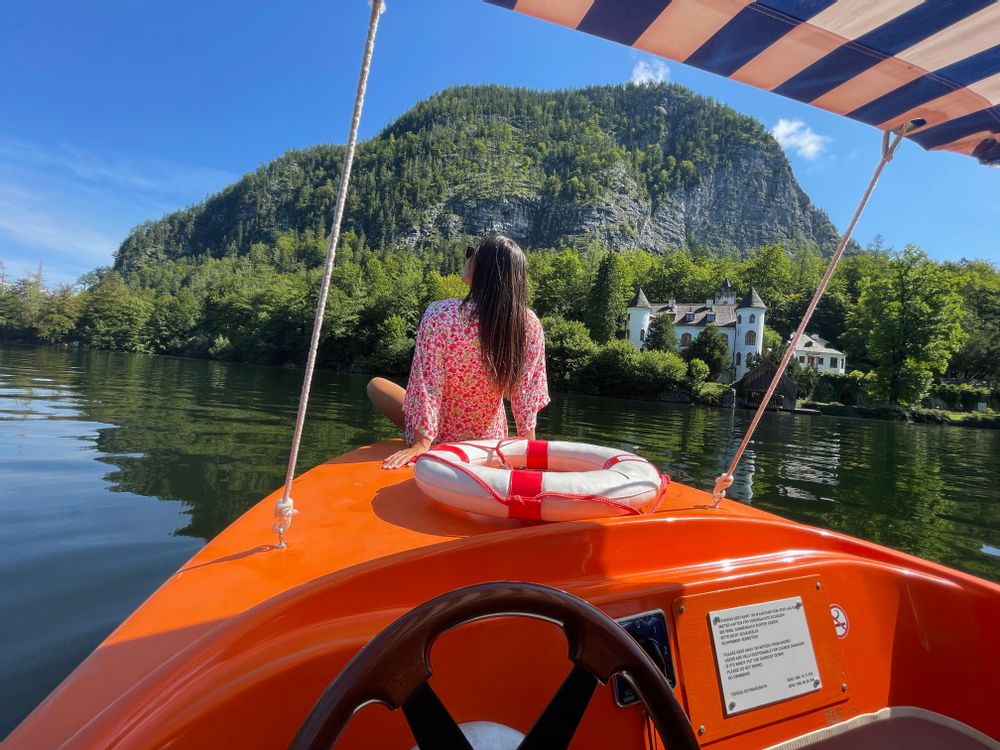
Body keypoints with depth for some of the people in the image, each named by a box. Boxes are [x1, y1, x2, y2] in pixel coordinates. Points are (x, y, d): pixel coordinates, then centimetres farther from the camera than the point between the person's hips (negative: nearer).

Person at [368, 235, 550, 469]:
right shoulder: (530, 325, -18)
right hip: (489, 439, 5)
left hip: (438, 437, -4)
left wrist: (421, 444, -17)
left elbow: (427, 386, -24)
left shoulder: (442, 315, -27)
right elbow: (526, 394, -13)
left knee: (376, 385, 20)